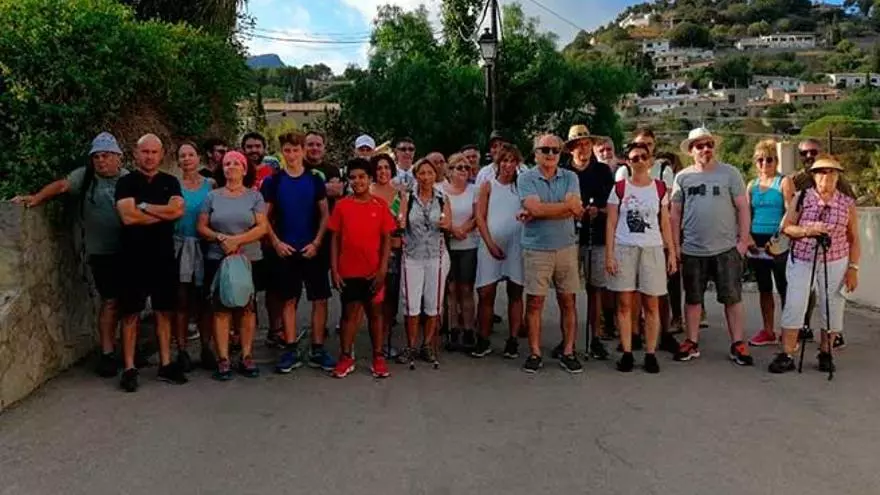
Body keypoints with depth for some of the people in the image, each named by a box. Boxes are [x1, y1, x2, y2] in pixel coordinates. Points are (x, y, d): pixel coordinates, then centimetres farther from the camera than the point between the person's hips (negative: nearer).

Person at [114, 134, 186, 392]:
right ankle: (129, 368, 9)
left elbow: (178, 210, -9)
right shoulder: (126, 182, 1)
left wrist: (144, 206, -11)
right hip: (134, 257, -3)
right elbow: (128, 216, -15)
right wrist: (164, 212, -8)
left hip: (164, 257, 3)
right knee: (131, 314, 2)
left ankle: (166, 364, 17)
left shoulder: (170, 182, 9)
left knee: (164, 312, 9)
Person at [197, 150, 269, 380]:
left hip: (249, 260, -1)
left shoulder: (254, 196, 4)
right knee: (220, 308, -1)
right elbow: (201, 227, 5)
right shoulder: (212, 196, 9)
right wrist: (220, 238, -12)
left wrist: (236, 240, -16)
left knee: (246, 308, 3)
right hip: (217, 260, 1)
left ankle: (247, 357, 11)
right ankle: (223, 359, 4)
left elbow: (262, 228, -6)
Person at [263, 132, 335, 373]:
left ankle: (318, 350, 10)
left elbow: (325, 214, 4)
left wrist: (316, 242, -8)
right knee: (288, 300, 5)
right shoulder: (273, 182, 3)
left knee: (319, 299, 0)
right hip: (285, 250, 0)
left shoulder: (315, 180, 4)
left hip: (312, 250, 0)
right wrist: (276, 242, -8)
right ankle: (290, 351, 13)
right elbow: (265, 217, 5)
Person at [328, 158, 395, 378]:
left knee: (375, 312, 9)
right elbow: (335, 239, 2)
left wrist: (382, 269, -8)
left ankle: (378, 358, 18)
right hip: (348, 271, 0)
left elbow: (386, 239, -1)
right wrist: (334, 270, -4)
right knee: (350, 312, 8)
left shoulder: (380, 205, -1)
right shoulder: (342, 205, 0)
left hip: (373, 271, 0)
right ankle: (346, 357, 17)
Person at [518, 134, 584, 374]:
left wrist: (537, 213, -14)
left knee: (568, 302, 7)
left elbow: (575, 211, -10)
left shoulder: (570, 178, 6)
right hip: (536, 249, -2)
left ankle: (568, 353, 17)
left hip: (566, 247, 2)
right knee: (534, 302, 3)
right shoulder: (525, 179, -1)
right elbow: (535, 208, -18)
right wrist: (568, 205, -10)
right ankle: (534, 353, 14)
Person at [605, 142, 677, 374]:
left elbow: (665, 224, 10)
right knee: (624, 304, 1)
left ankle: (650, 354, 10)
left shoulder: (660, 188, 7)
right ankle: (627, 353, 9)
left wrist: (672, 252, 4)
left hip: (652, 250, 1)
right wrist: (609, 254, -6)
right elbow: (611, 224, 1)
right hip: (623, 249, -1)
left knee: (651, 304, 2)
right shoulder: (619, 188, 3)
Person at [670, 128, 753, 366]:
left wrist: (743, 239, -6)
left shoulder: (730, 173, 1)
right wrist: (676, 245, 3)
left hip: (726, 248, -2)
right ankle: (692, 343, 21)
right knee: (692, 298, 10)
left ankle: (737, 344, 14)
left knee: (732, 298, 4)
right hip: (692, 250, 2)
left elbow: (742, 207, 0)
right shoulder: (682, 177, 5)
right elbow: (675, 213, 7)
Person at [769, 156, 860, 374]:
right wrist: (806, 230, -19)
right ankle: (786, 356, 2)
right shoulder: (801, 198, -1)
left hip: (834, 264, 1)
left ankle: (825, 353, 23)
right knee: (793, 306, -4)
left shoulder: (848, 204, 0)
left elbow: (854, 239, 5)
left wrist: (853, 268, 0)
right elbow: (786, 227, 0)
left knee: (832, 309, 6)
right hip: (801, 261, -1)